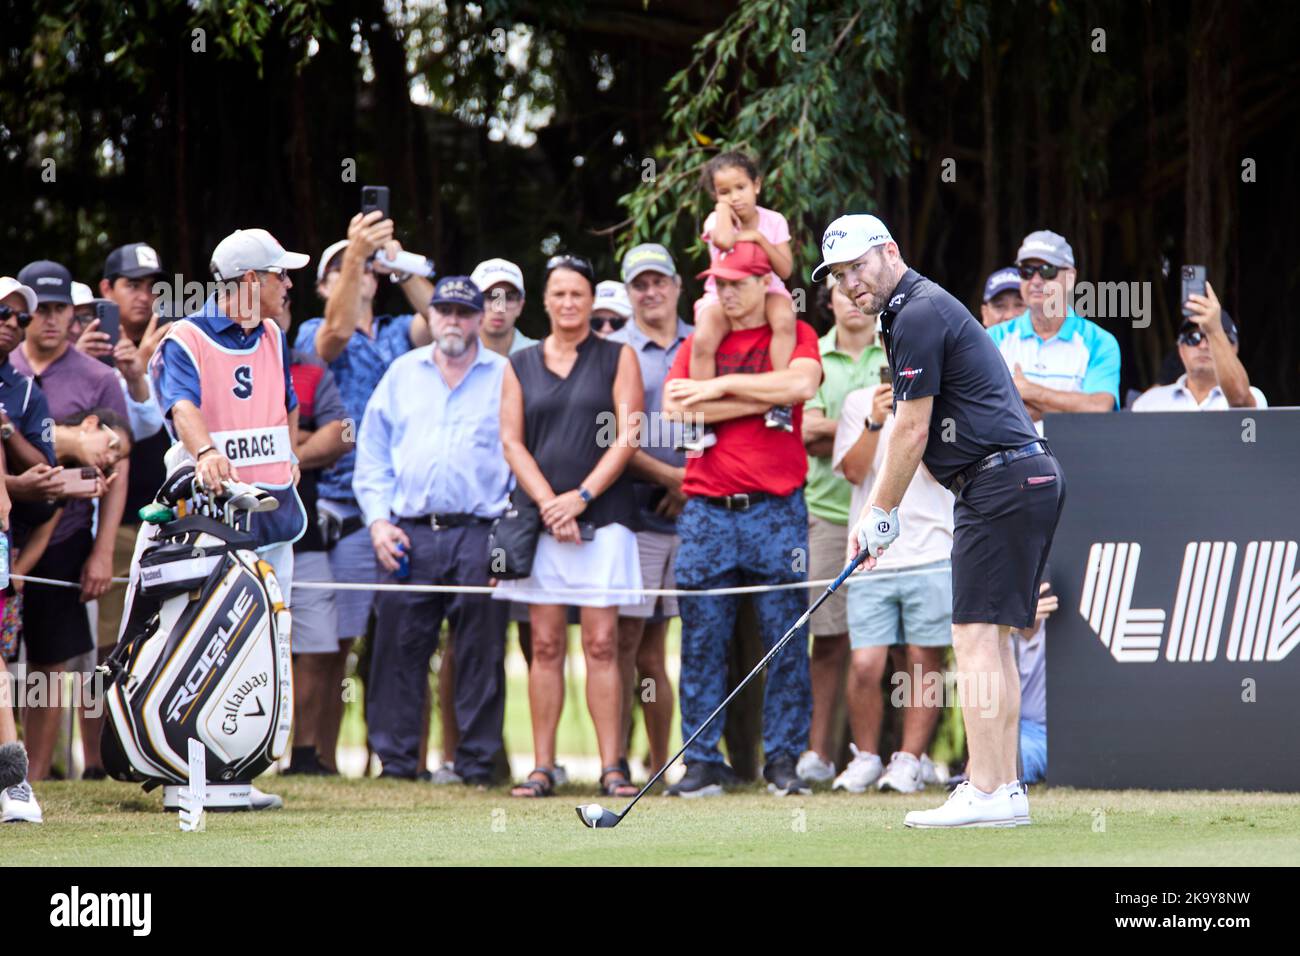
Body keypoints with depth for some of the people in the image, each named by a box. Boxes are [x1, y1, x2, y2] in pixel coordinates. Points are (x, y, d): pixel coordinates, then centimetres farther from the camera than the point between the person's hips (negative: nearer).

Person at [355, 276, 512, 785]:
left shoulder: (505, 378, 9)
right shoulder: (402, 374, 15)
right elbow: (372, 453, 15)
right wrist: (378, 520, 3)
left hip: (479, 533, -2)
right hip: (409, 534, 2)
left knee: (481, 653, -2)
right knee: (399, 647, -3)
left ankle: (476, 762, 3)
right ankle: (396, 759, 2)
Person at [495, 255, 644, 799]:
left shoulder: (617, 358, 7)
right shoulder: (521, 366, 13)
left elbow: (627, 437, -2)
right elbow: (512, 442, 6)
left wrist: (580, 497, -11)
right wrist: (548, 503, -8)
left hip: (603, 516, -2)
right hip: (538, 518, 2)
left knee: (601, 643, -6)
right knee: (546, 645, 0)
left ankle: (611, 768, -7)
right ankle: (542, 767, 1)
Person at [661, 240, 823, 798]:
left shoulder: (794, 335, 7)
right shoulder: (698, 344, 13)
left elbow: (801, 384, -15)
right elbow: (674, 409, -3)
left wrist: (723, 386, -9)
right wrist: (759, 399, -7)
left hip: (776, 509, -2)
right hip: (706, 513, 2)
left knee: (785, 640, -3)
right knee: (702, 641, 1)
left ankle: (783, 760, 3)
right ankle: (702, 761, 5)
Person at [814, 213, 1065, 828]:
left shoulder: (920, 316, -12)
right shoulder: (914, 312, 21)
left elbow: (912, 433, -12)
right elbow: (908, 431, 23)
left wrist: (884, 514, -1)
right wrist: (872, 512, 18)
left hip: (1000, 481, -11)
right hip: (1027, 479, 11)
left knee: (976, 637, -12)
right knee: (991, 641, 11)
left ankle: (987, 793, -14)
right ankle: (1003, 787, 11)